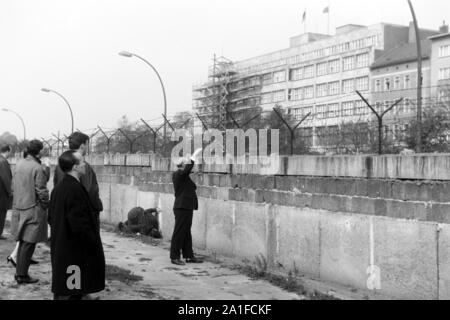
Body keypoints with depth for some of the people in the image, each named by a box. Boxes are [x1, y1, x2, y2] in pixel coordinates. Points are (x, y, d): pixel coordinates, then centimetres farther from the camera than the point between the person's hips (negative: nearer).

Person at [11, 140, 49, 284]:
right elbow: (41, 191, -17)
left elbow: (13, 186, 13)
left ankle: (19, 272, 23)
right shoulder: (38, 168, -17)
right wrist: (46, 204, -2)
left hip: (20, 207, 8)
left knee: (23, 241, 17)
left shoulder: (19, 164, 7)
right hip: (34, 208, -8)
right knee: (29, 242, -1)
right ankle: (22, 275, 4)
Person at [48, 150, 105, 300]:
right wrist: (95, 245, -14)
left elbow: (51, 218, 17)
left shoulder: (58, 188, 8)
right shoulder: (75, 189, -21)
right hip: (74, 253, -10)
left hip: (59, 250, 10)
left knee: (61, 291, 18)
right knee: (71, 294, -1)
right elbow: (80, 224, -24)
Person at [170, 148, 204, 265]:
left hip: (186, 208, 10)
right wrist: (194, 156, -26)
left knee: (187, 233, 14)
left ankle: (189, 256, 21)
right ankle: (174, 257, 3)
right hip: (182, 208, -10)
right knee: (179, 233, -3)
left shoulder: (182, 175, 16)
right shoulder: (178, 174, -15)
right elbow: (188, 169, -31)